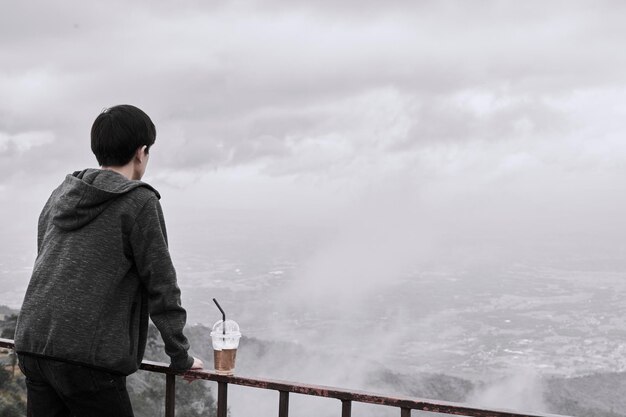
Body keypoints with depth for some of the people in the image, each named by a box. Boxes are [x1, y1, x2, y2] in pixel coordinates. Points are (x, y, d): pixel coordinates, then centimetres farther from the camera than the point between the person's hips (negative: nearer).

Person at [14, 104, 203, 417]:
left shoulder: (59, 196, 16)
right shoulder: (140, 203, -4)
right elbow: (161, 286, -3)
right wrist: (181, 358, 7)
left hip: (32, 347, 7)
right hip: (89, 359, -7)